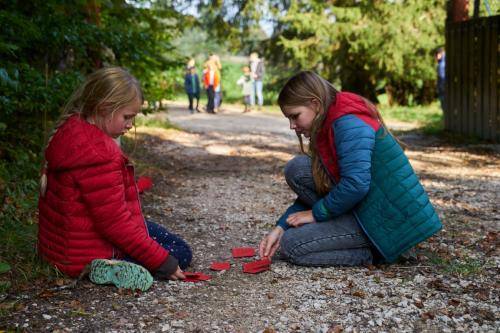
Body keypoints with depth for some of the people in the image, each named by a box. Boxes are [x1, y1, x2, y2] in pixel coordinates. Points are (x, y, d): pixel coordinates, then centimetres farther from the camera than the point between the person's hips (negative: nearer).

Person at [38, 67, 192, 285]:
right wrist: (163, 262, -19)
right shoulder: (97, 154, -29)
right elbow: (114, 222, -26)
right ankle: (105, 268, -6)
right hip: (87, 255, -10)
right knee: (180, 255, -1)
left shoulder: (69, 131, 2)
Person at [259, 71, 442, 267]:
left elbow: (355, 185, -29)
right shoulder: (329, 127, 13)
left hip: (388, 221, -10)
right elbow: (316, 184, 12)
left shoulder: (350, 123, -18)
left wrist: (316, 213, -13)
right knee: (296, 169, 0)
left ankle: (372, 251, -3)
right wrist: (281, 227, 2)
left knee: (291, 245, -13)